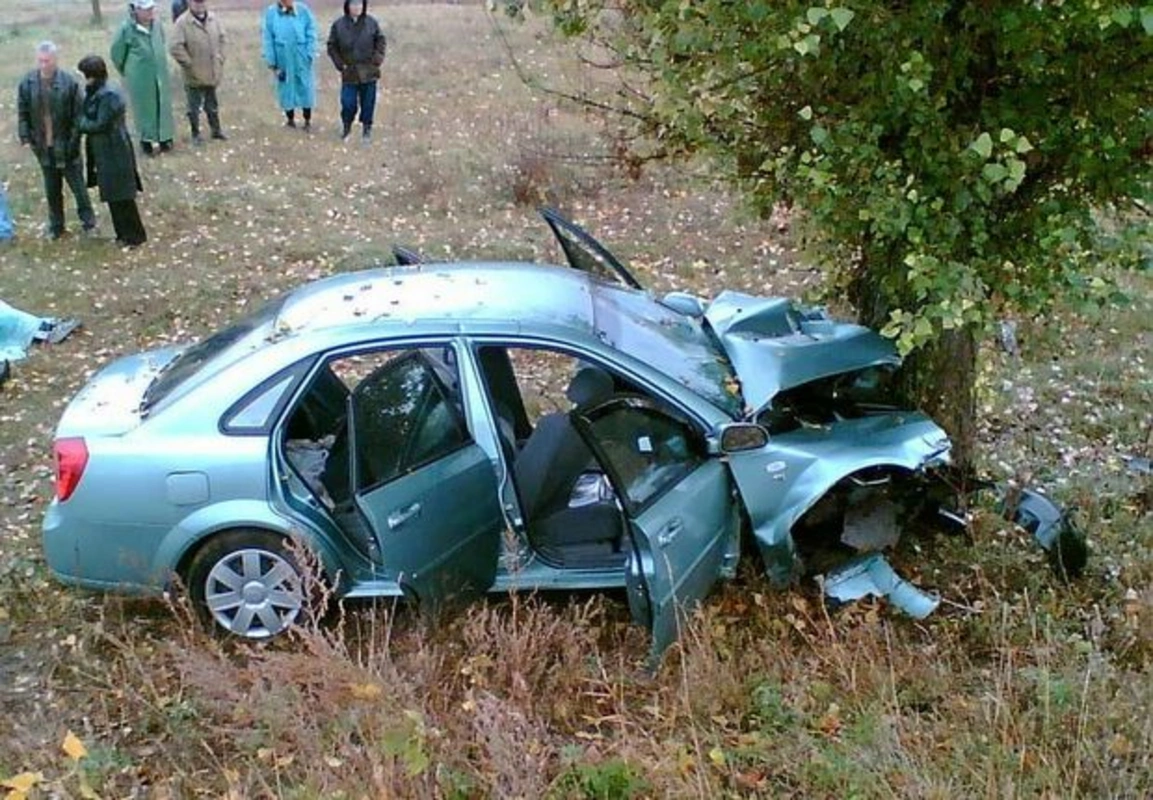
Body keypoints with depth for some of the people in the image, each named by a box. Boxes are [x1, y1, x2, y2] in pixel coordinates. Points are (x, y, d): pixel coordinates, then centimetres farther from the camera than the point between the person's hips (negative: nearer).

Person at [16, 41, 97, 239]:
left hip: (66, 147, -3)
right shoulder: (27, 83, -3)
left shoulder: (69, 83, -14)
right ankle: (56, 226, 29)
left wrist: (74, 140, -14)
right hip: (44, 148, 3)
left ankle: (89, 222, 25)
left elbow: (79, 115, -11)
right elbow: (22, 113, 5)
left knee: (78, 186, 9)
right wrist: (25, 138, -2)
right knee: (52, 190, 15)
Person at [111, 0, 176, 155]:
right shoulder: (127, 28, -18)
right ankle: (146, 139, 21)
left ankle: (164, 137, 25)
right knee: (144, 108, 7)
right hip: (140, 78, -4)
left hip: (160, 75, 4)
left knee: (163, 106, 11)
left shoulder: (156, 24, -4)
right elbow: (117, 53, -6)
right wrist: (128, 72, 5)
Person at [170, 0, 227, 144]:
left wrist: (220, 58, 7)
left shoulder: (213, 18, 0)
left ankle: (216, 130, 37)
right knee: (194, 107, 9)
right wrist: (189, 64, -16)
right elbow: (176, 48, -19)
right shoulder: (182, 23, -17)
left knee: (212, 105, 21)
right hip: (194, 76, -5)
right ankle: (195, 134, 24)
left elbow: (221, 38, 13)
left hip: (212, 74, 5)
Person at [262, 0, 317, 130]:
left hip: (301, 59, 0)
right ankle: (290, 118, 30)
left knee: (305, 88, 8)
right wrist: (272, 63, -3)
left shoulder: (303, 10, -7)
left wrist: (309, 55, -8)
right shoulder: (271, 13, -7)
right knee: (286, 89, 11)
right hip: (283, 60, 0)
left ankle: (308, 120, 24)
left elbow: (311, 35, -1)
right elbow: (269, 40, -2)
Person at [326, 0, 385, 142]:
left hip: (369, 72, 1)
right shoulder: (338, 25, -4)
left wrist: (377, 59, -4)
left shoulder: (371, 22, -2)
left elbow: (380, 41, 8)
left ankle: (367, 127, 24)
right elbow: (332, 46, 4)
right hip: (349, 73, -1)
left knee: (368, 102, 6)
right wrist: (340, 64, -4)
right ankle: (346, 126, 22)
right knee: (348, 103, -3)